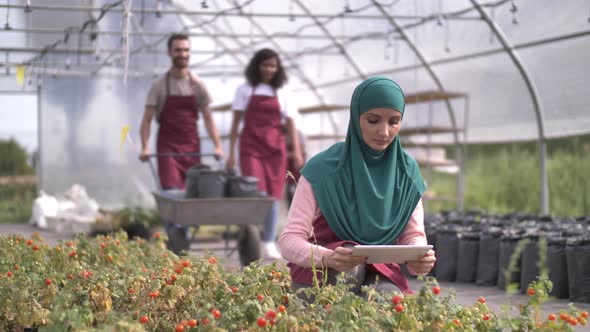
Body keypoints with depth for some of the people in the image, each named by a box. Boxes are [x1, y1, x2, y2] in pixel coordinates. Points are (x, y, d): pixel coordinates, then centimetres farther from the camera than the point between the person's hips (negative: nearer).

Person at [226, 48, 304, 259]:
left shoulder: (281, 93, 9)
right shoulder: (245, 90, 6)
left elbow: (290, 124, 5)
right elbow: (236, 123, 6)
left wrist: (297, 151, -6)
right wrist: (231, 153, 2)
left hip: (275, 147, 2)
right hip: (251, 147, -2)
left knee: (273, 196, 1)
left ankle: (269, 244, 9)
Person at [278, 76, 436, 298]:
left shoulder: (407, 171, 0)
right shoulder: (323, 169, -11)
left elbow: (413, 235, 1)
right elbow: (289, 239, -15)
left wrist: (421, 260, -24)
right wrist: (326, 257, -38)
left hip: (380, 275, 2)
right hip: (322, 274, -2)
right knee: (348, 267, -35)